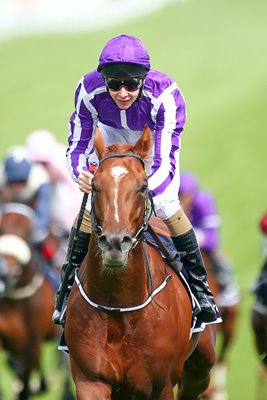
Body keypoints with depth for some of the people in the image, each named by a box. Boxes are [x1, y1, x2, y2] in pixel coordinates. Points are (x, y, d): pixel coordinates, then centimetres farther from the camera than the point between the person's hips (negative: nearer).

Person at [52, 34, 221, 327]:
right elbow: (77, 146, -24)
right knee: (91, 204, -6)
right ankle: (68, 287, 12)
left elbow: (165, 162, -42)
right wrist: (80, 173, -48)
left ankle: (200, 288, 3)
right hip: (112, 135, 2)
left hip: (156, 140, -2)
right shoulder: (89, 90, -35)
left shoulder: (164, 95, -42)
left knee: (167, 207, -13)